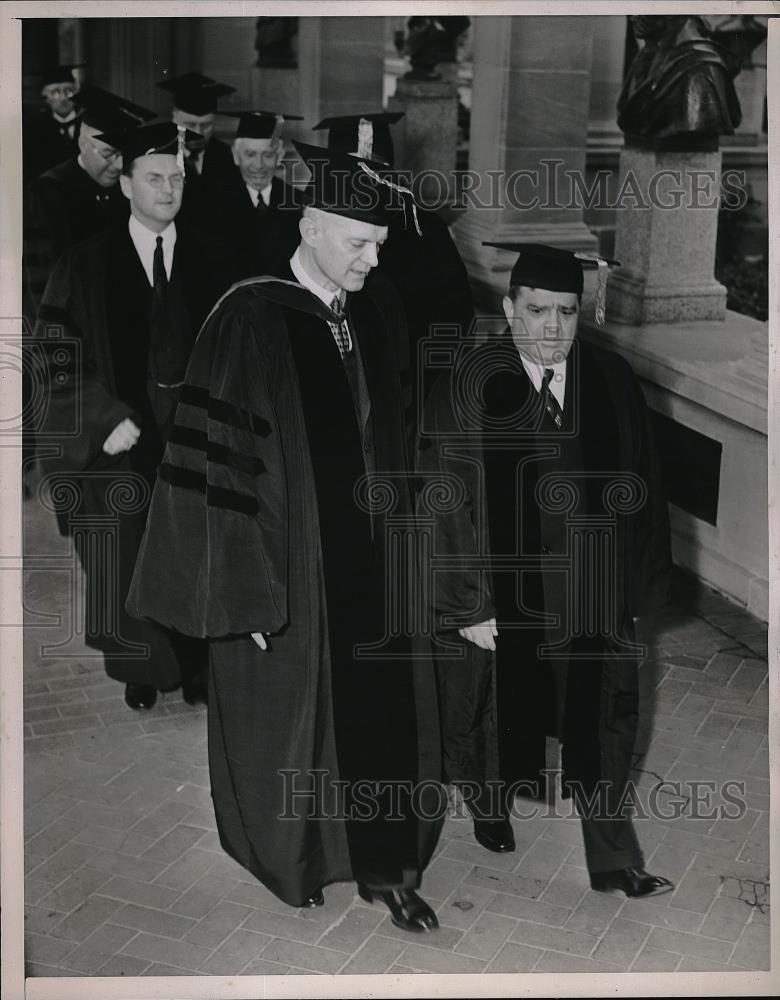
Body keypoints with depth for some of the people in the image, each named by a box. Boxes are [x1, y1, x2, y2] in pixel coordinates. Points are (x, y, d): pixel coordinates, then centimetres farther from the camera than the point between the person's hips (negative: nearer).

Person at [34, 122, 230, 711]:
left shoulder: (204, 259, 4)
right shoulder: (87, 265, -3)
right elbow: (58, 352, -6)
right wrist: (107, 418, -15)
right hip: (122, 436, -1)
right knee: (127, 560, 6)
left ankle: (194, 662, 25)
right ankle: (140, 670, 26)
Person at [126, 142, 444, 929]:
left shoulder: (377, 312, 0)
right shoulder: (251, 320, -17)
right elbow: (218, 461, -17)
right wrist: (246, 593, -16)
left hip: (371, 565, 5)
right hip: (291, 572, -5)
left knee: (383, 718, 12)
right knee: (288, 720, 13)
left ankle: (383, 866, 30)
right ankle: (285, 862, 37)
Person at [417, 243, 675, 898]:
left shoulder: (613, 382, -5)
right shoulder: (469, 385, -15)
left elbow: (640, 493, 2)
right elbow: (445, 500, -14)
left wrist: (638, 588, 3)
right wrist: (469, 606, -16)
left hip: (591, 594, 2)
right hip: (500, 595, -2)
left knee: (599, 726, 11)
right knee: (499, 708, 20)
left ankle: (614, 859, 26)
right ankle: (491, 805, 48)